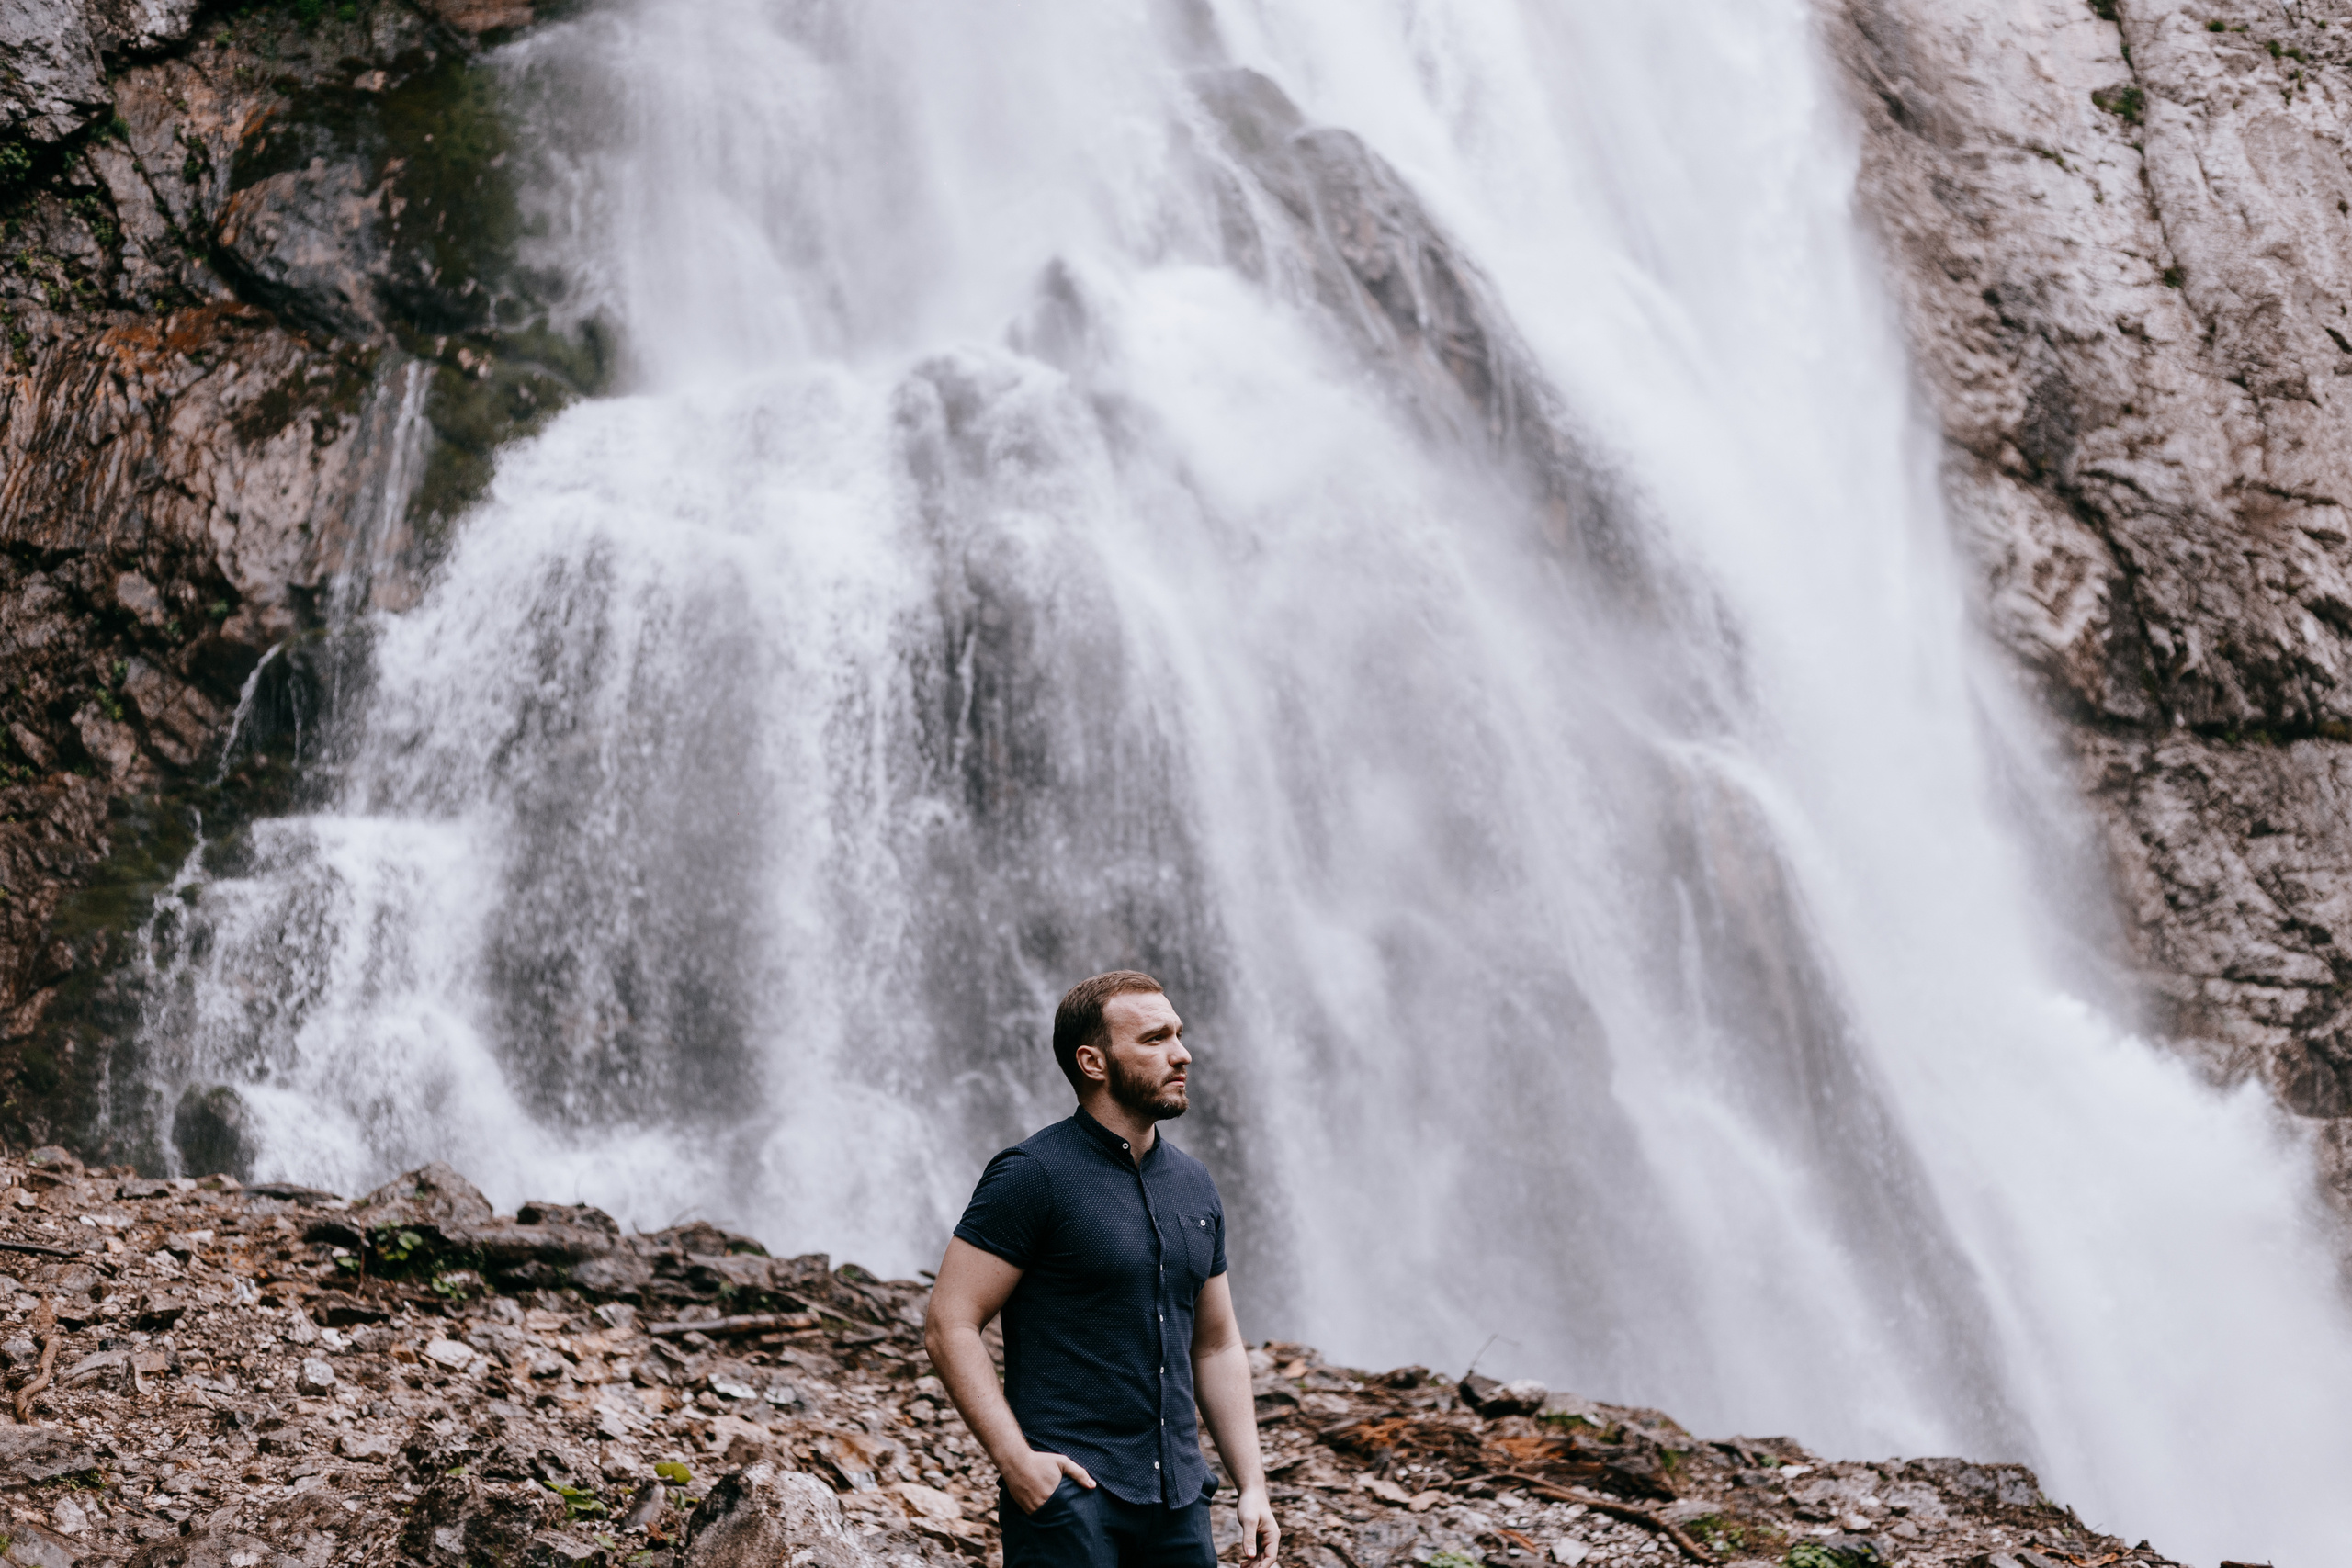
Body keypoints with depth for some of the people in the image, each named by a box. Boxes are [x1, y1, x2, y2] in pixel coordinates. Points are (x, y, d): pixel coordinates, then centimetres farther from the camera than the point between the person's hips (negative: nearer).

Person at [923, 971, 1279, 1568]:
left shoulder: (1193, 1184, 13)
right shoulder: (1032, 1175, -8)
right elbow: (948, 1326, -12)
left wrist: (1253, 1487, 11)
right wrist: (1015, 1459, -19)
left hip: (1179, 1498, 6)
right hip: (1068, 1490, -6)